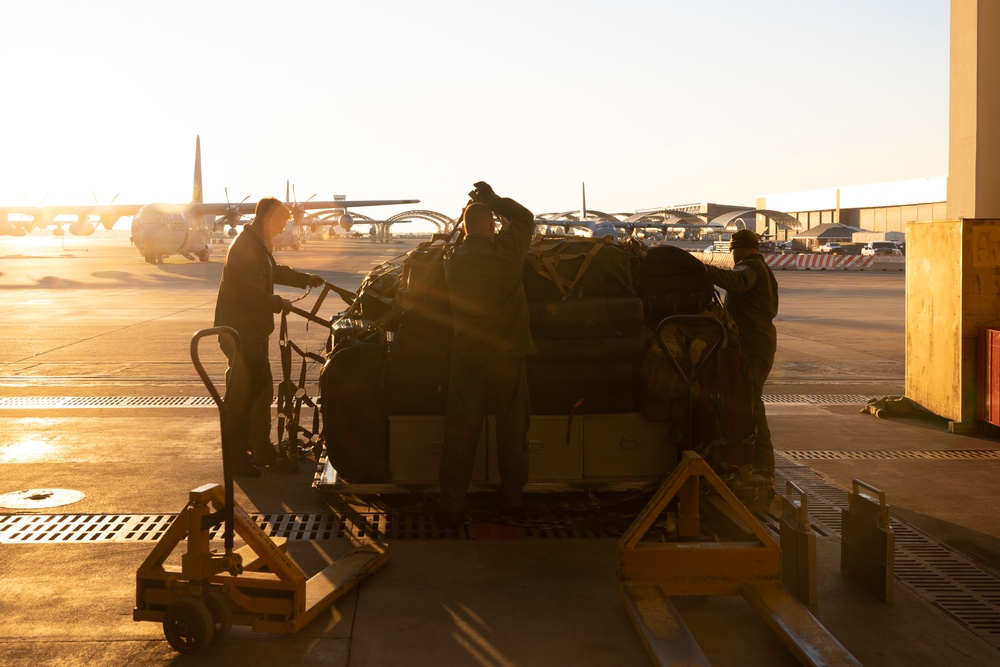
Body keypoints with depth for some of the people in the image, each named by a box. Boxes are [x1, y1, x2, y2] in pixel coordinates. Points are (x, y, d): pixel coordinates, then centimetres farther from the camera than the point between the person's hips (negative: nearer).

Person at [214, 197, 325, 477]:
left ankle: (261, 449, 28)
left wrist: (306, 279, 22)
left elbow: (275, 272, 31)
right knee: (242, 395, -5)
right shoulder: (245, 247, -20)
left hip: (254, 332, 11)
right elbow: (252, 296, -26)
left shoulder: (259, 245, 14)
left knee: (262, 390, 17)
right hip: (240, 331, -11)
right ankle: (236, 457, 2)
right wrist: (280, 304, -13)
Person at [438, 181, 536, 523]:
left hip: (467, 357, 2)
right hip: (508, 354, -2)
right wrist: (492, 199, 18)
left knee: (460, 431, 5)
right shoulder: (507, 252, -9)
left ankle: (452, 504, 6)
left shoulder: (452, 262, 0)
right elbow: (524, 217, 8)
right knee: (512, 428, 10)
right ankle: (511, 498, 19)